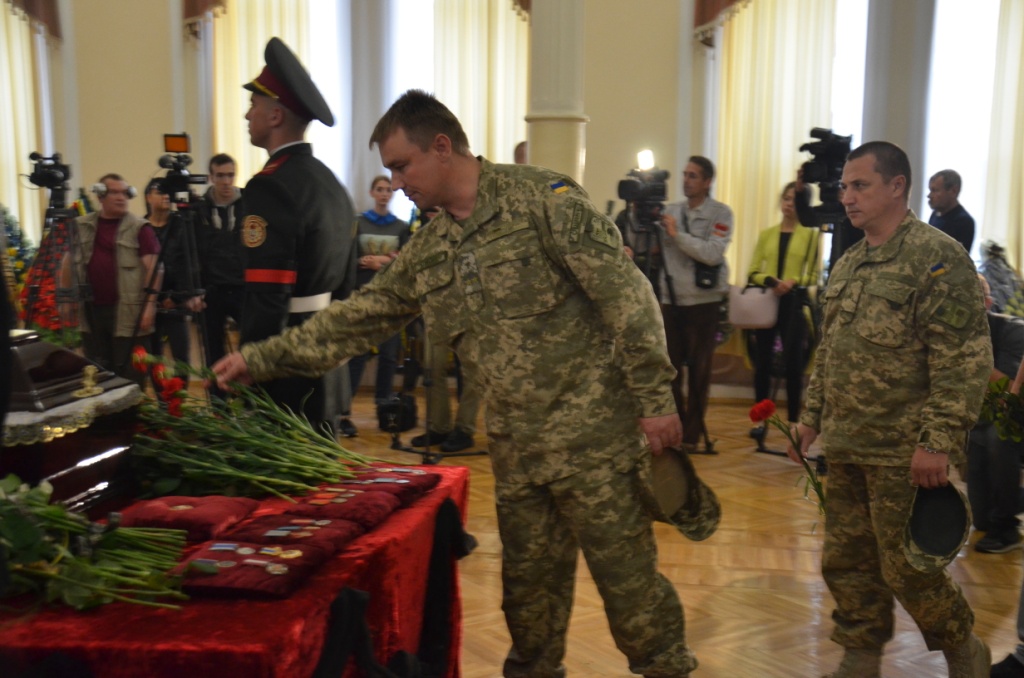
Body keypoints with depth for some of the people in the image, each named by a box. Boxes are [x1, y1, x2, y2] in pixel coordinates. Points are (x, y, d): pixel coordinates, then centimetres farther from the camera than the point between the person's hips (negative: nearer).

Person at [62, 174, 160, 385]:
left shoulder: (139, 227, -3)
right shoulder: (82, 226, 11)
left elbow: (152, 268, -8)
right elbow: (69, 262, 17)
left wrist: (150, 304, -16)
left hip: (128, 312, -4)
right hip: (91, 311, 5)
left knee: (129, 375, -1)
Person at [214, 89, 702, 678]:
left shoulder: (540, 197, -10)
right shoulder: (428, 250, 12)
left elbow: (625, 296, -13)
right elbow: (360, 316, 16)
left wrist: (656, 398, -16)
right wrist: (260, 358, 14)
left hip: (593, 435, -6)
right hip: (516, 447, 6)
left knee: (627, 575, 1)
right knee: (529, 584, 14)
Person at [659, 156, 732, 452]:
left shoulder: (720, 213, -5)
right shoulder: (670, 210, 8)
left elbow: (713, 254, -19)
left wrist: (677, 234, -20)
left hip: (704, 301, -4)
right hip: (671, 299, 4)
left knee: (699, 369, 4)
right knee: (670, 366, 8)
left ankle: (692, 433, 13)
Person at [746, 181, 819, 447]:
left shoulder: (810, 234, 0)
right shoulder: (766, 234, 11)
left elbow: (814, 274, -3)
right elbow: (753, 272, 6)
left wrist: (795, 281, -21)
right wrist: (770, 281, -14)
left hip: (794, 303, -3)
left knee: (793, 364, 1)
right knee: (762, 362, 3)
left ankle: (794, 421, 9)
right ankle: (761, 419, 10)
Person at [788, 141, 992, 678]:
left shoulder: (937, 258, -12)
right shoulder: (848, 264, 13)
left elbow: (965, 360, -17)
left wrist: (939, 441, -21)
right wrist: (812, 417, 17)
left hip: (903, 453, -7)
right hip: (845, 448, 7)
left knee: (907, 568, 3)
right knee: (845, 561, 13)